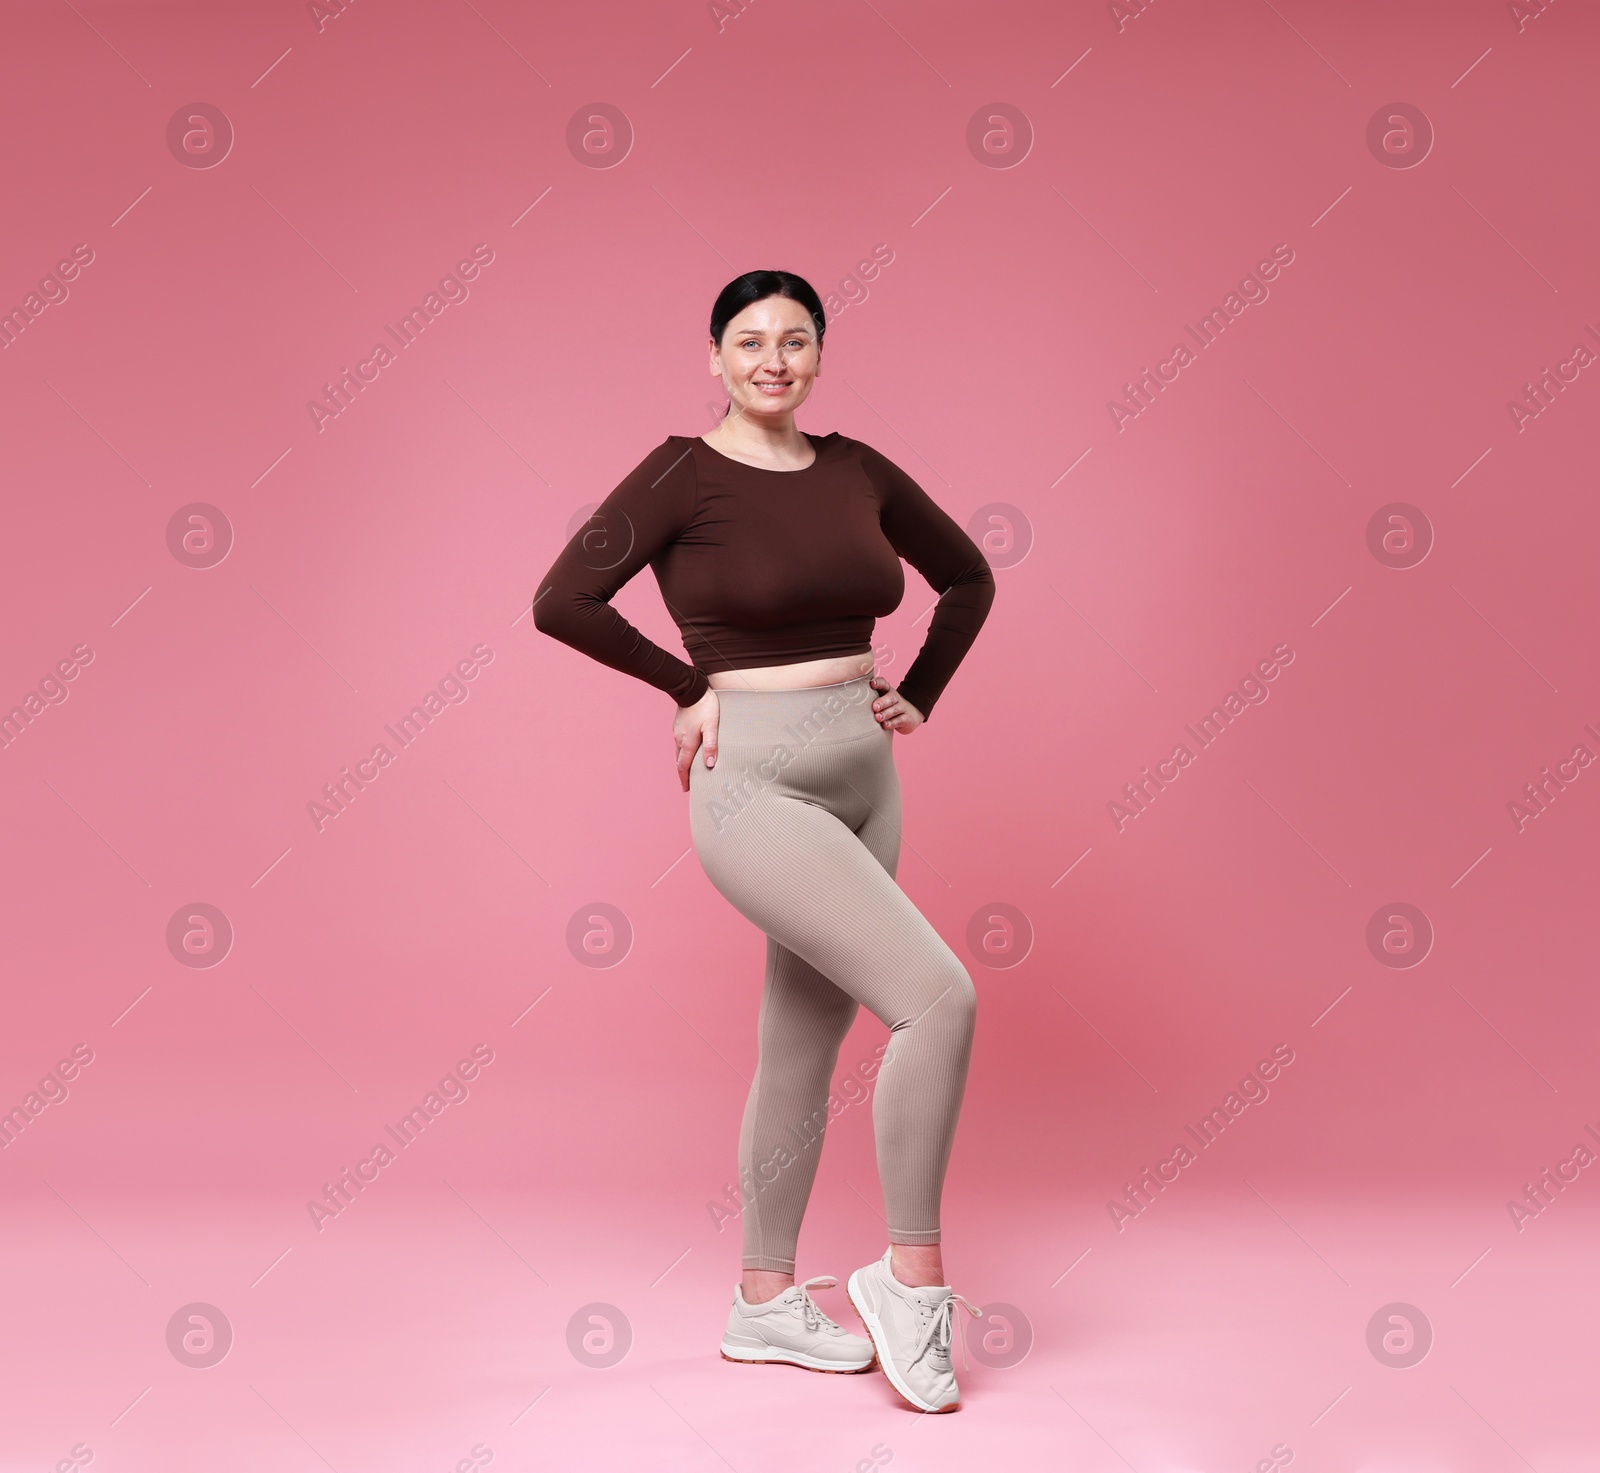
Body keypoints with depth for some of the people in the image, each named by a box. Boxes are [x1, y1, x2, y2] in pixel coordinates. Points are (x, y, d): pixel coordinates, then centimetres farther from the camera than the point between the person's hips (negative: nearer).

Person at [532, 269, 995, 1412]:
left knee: (804, 1049, 13)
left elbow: (967, 577, 21)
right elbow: (563, 599, -15)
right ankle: (914, 1277, 0)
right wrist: (690, 685, -7)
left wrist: (918, 697, 11)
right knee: (939, 997, -18)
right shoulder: (683, 473, -8)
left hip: (864, 779, 6)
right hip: (755, 788, -6)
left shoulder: (856, 471, 9)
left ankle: (767, 1306, 27)